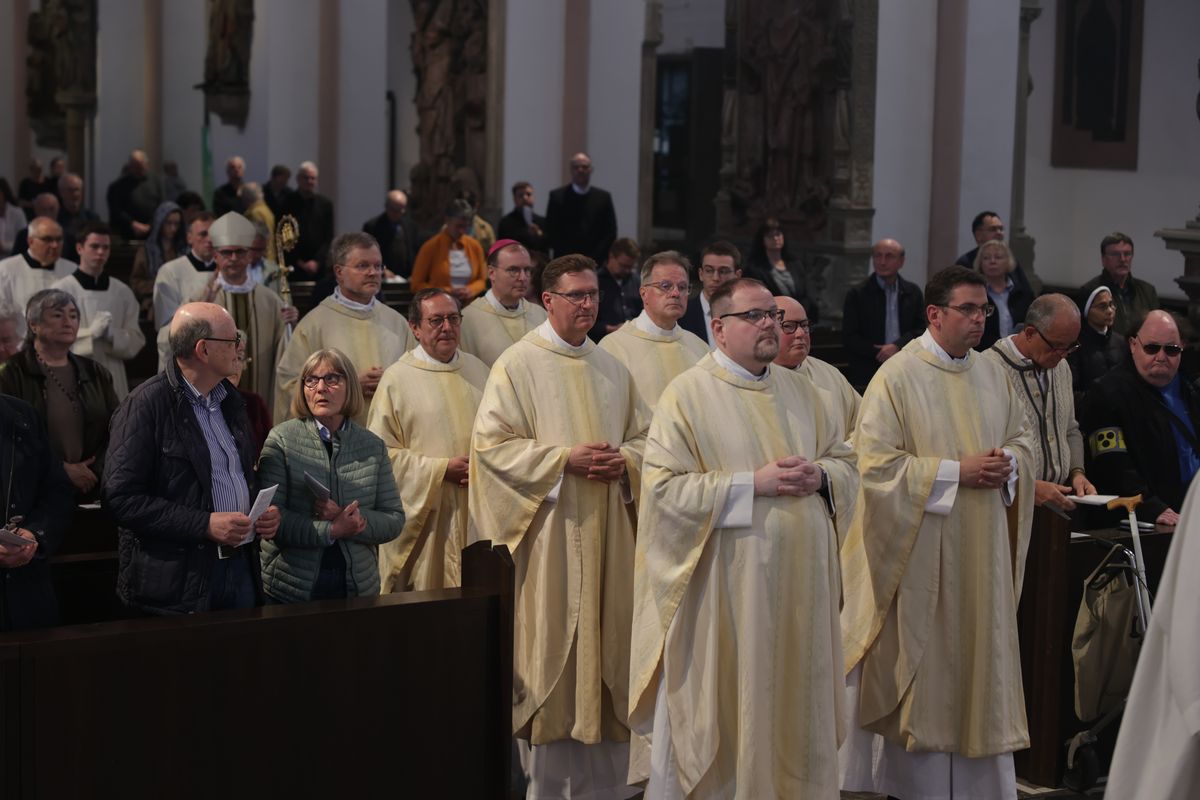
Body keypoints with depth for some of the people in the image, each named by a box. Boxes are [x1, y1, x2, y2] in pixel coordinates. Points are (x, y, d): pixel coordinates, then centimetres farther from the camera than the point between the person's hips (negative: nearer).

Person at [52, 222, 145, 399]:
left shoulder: (123, 292, 9)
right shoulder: (61, 290, -1)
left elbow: (136, 342, 8)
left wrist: (112, 334, -12)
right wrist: (90, 333, -17)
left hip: (113, 379, 3)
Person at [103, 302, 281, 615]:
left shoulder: (229, 399, 14)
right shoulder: (145, 406, -11)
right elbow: (121, 498, -17)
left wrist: (264, 513, 4)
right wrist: (205, 524, -21)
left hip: (241, 565, 7)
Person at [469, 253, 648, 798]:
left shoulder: (612, 369, 14)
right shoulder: (518, 364, -3)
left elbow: (644, 437, 18)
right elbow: (491, 443, -9)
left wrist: (624, 460, -5)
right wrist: (565, 459, -16)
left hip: (607, 531, 5)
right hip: (549, 529, -5)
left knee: (608, 641, 6)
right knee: (550, 647, -3)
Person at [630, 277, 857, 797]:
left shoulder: (799, 391, 13)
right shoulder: (688, 394, -7)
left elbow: (845, 462, 17)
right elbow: (663, 487, -15)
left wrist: (820, 476, -7)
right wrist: (754, 484, -18)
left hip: (799, 582, 6)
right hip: (727, 587, -5)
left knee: (794, 707, 10)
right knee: (726, 711, 1)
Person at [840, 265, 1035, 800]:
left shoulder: (991, 374, 8)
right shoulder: (896, 376, -11)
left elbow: (1022, 439, 17)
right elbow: (876, 463, -17)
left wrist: (1006, 463, -7)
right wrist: (956, 472, -18)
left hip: (981, 552, 6)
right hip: (921, 550, -6)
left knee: (981, 651, 8)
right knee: (922, 656, 2)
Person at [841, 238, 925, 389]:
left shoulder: (913, 292, 12)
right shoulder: (857, 294, 4)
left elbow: (922, 329, 7)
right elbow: (849, 338, -1)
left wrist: (898, 346, -11)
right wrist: (880, 353, -11)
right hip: (866, 376, -2)